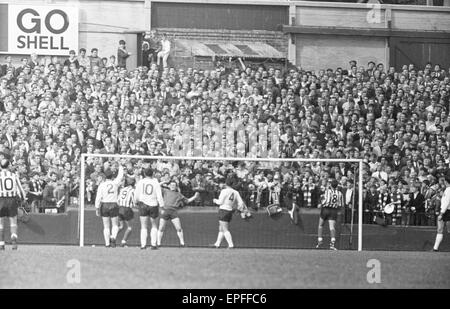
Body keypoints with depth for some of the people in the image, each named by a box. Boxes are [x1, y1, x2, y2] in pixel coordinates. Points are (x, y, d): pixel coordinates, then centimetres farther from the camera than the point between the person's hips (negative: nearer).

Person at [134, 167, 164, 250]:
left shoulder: (140, 182, -1)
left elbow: (136, 195, 3)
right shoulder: (156, 183, -3)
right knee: (154, 226, 15)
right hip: (153, 205, 0)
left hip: (143, 205, 0)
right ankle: (153, 244, 8)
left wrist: (136, 202, 22)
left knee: (143, 227, 6)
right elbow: (159, 196, -6)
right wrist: (162, 206, -2)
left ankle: (143, 244, -3)